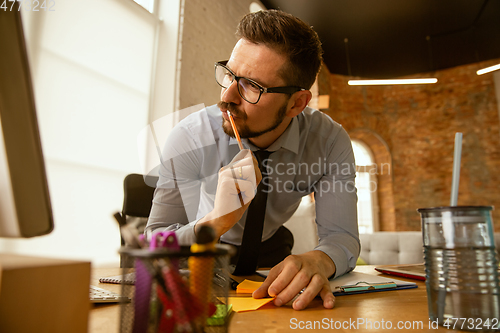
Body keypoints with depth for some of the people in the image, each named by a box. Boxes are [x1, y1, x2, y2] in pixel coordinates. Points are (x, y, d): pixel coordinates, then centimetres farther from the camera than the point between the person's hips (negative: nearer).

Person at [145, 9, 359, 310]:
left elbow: (342, 235, -21)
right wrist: (216, 220, -44)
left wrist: (317, 261, -45)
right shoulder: (191, 138, -26)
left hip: (272, 256, 3)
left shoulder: (330, 141, -20)